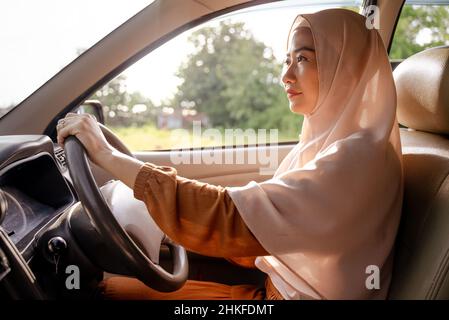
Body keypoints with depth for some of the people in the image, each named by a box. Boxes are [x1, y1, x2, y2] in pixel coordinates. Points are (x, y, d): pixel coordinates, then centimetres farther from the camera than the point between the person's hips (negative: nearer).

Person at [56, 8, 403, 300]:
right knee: (112, 285, 5)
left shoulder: (359, 157, -25)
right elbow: (262, 230, 8)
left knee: (111, 289, -4)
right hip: (274, 287, 7)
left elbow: (236, 220, -33)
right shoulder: (330, 141, 4)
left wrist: (109, 156, -28)